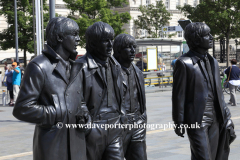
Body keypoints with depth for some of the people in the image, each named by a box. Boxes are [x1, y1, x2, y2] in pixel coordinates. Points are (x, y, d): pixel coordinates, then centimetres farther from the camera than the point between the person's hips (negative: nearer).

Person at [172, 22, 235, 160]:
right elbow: (179, 95, -9)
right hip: (196, 120, -7)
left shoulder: (213, 62, 13)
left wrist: (226, 115, 14)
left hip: (215, 120, 7)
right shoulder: (184, 63, -10)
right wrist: (179, 123, -9)